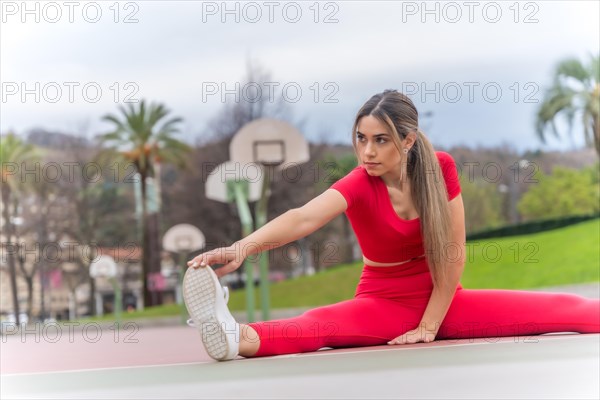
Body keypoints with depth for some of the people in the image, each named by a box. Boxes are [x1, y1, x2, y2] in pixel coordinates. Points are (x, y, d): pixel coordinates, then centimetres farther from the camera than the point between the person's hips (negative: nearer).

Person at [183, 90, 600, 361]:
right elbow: (303, 218, -37)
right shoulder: (358, 184, -17)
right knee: (320, 324, -37)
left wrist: (429, 327, -14)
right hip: (384, 306, -4)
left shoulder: (440, 167, -11)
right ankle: (240, 337, -63)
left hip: (443, 302, 4)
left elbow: (455, 254, -10)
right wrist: (242, 248, -56)